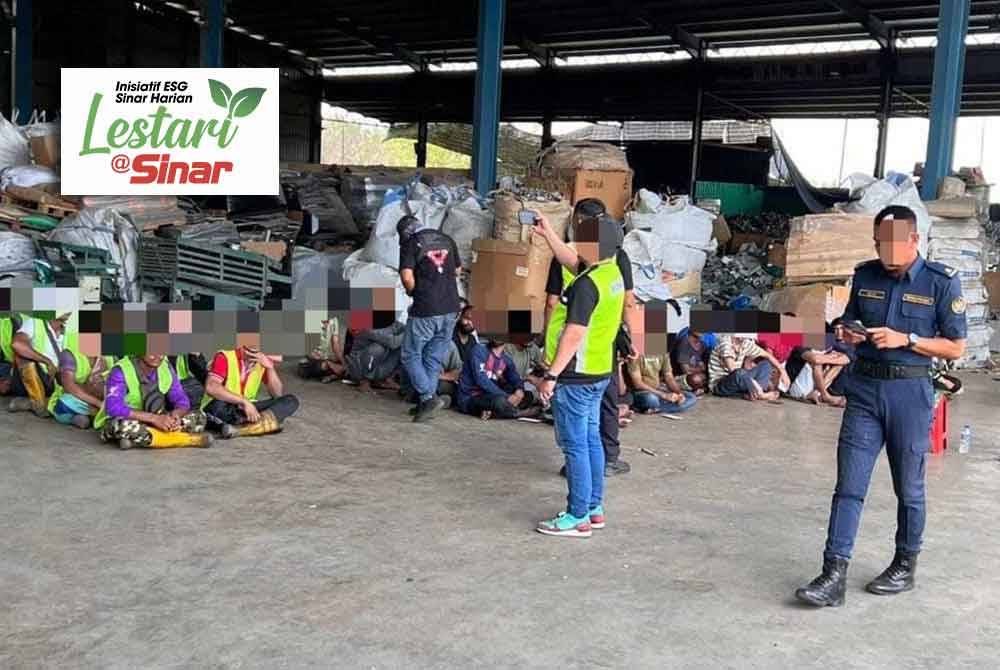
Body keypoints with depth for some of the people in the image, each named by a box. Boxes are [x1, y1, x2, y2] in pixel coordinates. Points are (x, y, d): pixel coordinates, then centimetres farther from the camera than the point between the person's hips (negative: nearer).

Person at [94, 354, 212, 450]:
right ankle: (188, 438, -32)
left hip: (154, 423, 5)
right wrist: (154, 418, -37)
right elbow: (114, 408, -33)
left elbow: (182, 400, -4)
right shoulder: (121, 371, -21)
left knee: (199, 417, -11)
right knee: (123, 425, -41)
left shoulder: (166, 368, -5)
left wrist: (175, 415, -28)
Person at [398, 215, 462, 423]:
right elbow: (458, 270, 19)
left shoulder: (410, 243, -4)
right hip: (451, 308, 6)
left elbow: (407, 277, -13)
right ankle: (427, 405, 16)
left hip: (425, 311, -6)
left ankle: (429, 397, -5)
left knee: (411, 355, 8)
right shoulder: (446, 239, 13)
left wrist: (414, 293, 5)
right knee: (435, 358, 13)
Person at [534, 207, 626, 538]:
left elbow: (574, 334, -24)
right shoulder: (611, 272, 7)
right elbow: (571, 260, 26)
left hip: (576, 376, -10)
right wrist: (547, 233, 32)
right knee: (591, 440, 16)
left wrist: (551, 375, -20)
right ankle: (594, 508, 26)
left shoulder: (587, 284, -21)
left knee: (575, 445, -2)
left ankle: (578, 518, 5)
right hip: (599, 372, 10)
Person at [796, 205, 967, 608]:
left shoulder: (941, 282, -6)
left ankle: (905, 568, 29)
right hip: (864, 388, 3)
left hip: (910, 392, -3)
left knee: (908, 488, 10)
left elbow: (956, 348, -4)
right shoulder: (865, 276, 6)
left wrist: (904, 339, -16)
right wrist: (849, 335, -5)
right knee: (849, 485, -2)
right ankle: (834, 576, -1)